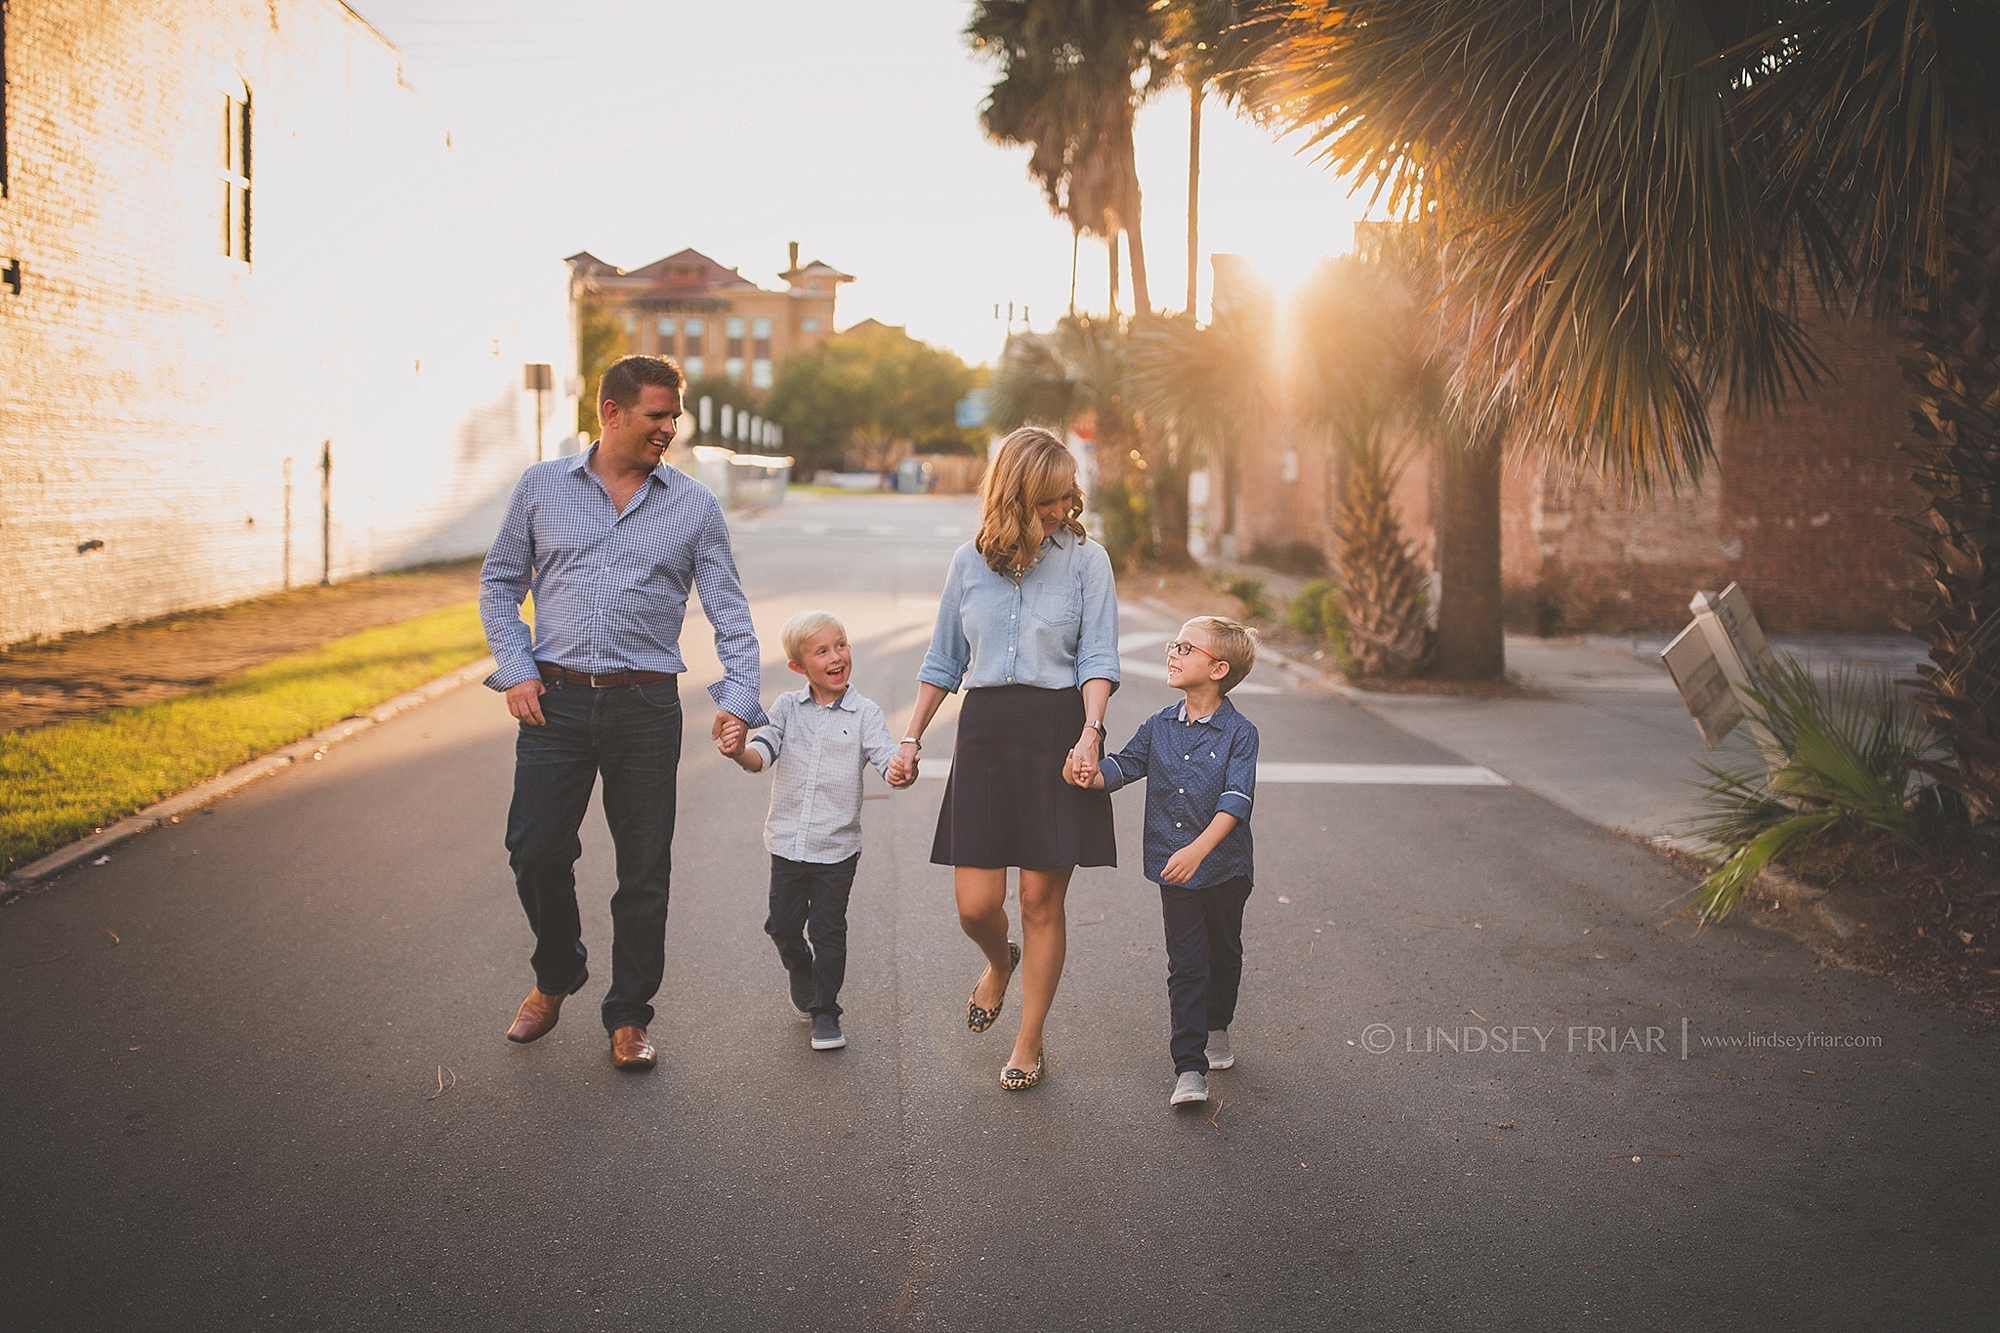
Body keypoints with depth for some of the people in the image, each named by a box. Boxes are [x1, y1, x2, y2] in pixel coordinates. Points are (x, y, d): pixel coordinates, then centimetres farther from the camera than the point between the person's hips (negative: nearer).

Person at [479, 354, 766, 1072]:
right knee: (536, 853, 1)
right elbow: (500, 582, 12)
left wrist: (738, 697, -8)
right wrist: (516, 669, 0)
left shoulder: (693, 505, 5)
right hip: (555, 702, 0)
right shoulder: (542, 487, 6)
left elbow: (729, 611, 4)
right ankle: (556, 977, 29)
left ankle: (628, 1018, 19)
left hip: (646, 709, 0)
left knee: (644, 870, 4)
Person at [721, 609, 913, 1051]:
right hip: (787, 843, 2)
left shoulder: (865, 715, -4)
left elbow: (887, 758, -14)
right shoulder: (787, 708, 2)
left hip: (837, 847, -2)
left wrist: (899, 774, -38)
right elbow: (762, 754, -7)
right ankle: (802, 974, 41)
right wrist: (740, 753, -31)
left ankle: (825, 1010, 18)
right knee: (783, 924, 11)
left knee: (828, 929, 3)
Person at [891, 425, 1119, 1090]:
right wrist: (911, 738, 16)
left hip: (1058, 728, -2)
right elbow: (944, 660, 18)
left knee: (1041, 903, 2)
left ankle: (1030, 1043, 18)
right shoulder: (970, 561, 10)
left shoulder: (1086, 560, 2)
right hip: (985, 730, 2)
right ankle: (999, 962, 35)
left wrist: (1090, 731, -18)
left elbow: (1098, 658, -3)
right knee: (975, 903, -2)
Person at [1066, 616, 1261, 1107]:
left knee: (1223, 955, 18)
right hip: (1173, 869, 2)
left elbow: (1236, 799, -21)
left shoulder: (1239, 733, -12)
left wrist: (1199, 848, -33)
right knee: (1186, 965, -3)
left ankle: (1216, 1028, 44)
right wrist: (1091, 776, -19)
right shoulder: (1160, 726, 3)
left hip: (1225, 867, -2)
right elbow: (1125, 764, 5)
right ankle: (1190, 1070, -5)